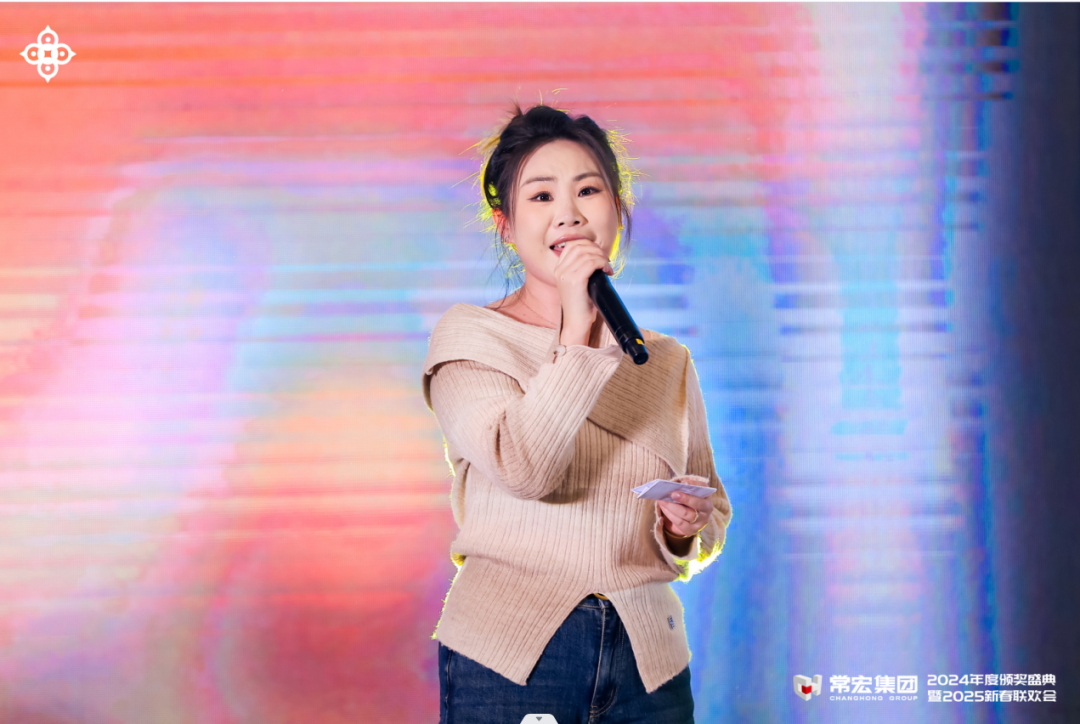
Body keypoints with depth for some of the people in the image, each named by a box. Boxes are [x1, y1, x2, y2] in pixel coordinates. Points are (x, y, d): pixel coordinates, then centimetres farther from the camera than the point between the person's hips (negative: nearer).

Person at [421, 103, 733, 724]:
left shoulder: (666, 361, 10)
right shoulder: (469, 336, -1)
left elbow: (713, 515, 14)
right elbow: (521, 468, -18)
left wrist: (685, 530, -7)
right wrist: (576, 334, -16)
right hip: (508, 655, -3)